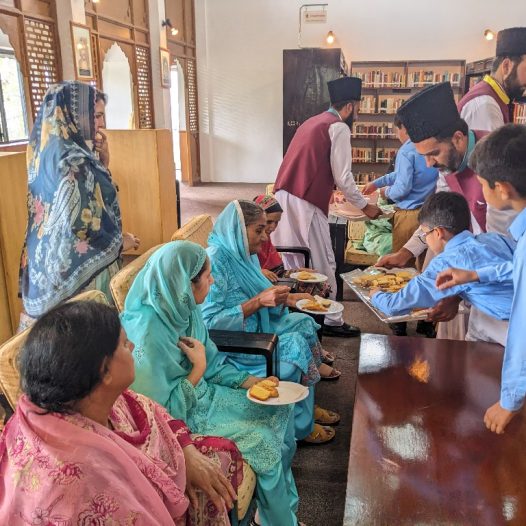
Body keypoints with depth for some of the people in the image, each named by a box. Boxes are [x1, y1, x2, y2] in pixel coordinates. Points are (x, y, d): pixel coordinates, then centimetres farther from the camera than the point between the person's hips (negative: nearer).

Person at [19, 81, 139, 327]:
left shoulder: (51, 151, 6)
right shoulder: (71, 161, -23)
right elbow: (81, 225, -25)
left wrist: (102, 159, 3)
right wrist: (120, 242, -10)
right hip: (77, 264, -9)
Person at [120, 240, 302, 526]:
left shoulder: (185, 309, -6)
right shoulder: (150, 334, -31)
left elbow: (213, 363, 5)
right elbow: (165, 410, -25)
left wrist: (250, 381, -7)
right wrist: (199, 368, -21)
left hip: (204, 394, 8)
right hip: (182, 416, -8)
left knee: (280, 411, 4)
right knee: (264, 440, -15)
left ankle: (282, 500, 23)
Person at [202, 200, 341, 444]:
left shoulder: (244, 253, 4)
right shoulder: (215, 261, -24)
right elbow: (210, 322, -27)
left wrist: (283, 298, -4)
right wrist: (258, 301, -27)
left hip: (254, 327, 9)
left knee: (304, 323, 2)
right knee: (295, 346, -17)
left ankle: (307, 405, 13)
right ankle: (300, 424, 4)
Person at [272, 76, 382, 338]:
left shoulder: (312, 122, 21)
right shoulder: (339, 128, -4)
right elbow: (343, 176, -8)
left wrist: (334, 190, 41)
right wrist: (364, 206, 4)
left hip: (284, 196, 8)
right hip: (305, 203, -8)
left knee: (293, 261, 16)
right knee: (323, 263, 3)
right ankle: (330, 321, 13)